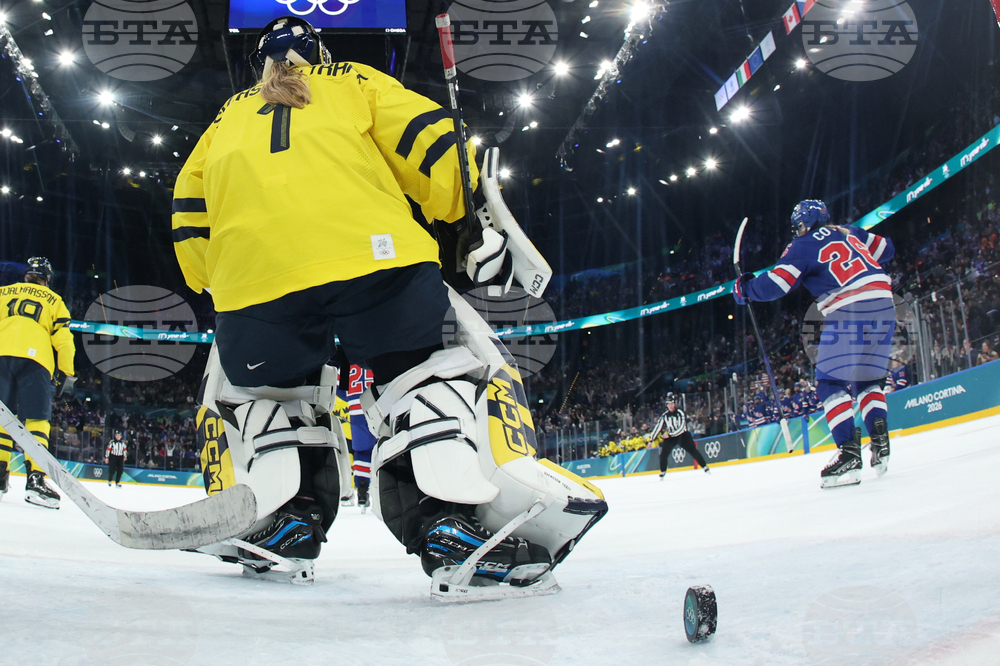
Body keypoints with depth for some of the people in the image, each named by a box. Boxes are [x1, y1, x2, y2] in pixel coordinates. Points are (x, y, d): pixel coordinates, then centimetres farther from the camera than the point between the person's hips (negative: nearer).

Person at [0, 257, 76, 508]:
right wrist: (67, 373, 12)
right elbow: (63, 338, 10)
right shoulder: (53, 300, 18)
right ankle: (35, 480, -19)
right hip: (35, 359, -2)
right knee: (36, 421, -6)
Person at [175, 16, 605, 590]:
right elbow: (431, 144, 16)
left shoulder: (226, 121, 33)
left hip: (252, 277, 3)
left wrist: (220, 285, 38)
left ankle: (281, 519, 9)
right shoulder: (353, 82, 28)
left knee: (252, 387, 27)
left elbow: (190, 221, 29)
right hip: (376, 253, -2)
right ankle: (452, 512, -11)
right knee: (437, 366, 11)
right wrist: (475, 229, 22)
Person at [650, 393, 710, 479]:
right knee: (663, 453, -9)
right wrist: (651, 440, -4)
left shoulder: (680, 413, -16)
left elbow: (681, 428, -21)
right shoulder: (664, 416, -2)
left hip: (682, 435, -3)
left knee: (693, 450, -12)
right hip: (670, 437, 3)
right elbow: (657, 427, 1)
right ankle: (663, 472, 6)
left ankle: (705, 467, -4)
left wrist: (669, 435, -25)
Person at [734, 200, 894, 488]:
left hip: (848, 313, -7)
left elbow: (773, 286, -5)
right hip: (884, 307, 7)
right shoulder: (849, 232, 20)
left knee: (831, 384, 0)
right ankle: (880, 442, 4)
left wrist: (744, 288, 13)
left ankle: (849, 454, -12)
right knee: (868, 380, 19)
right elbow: (884, 249, 25)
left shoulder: (803, 246, 2)